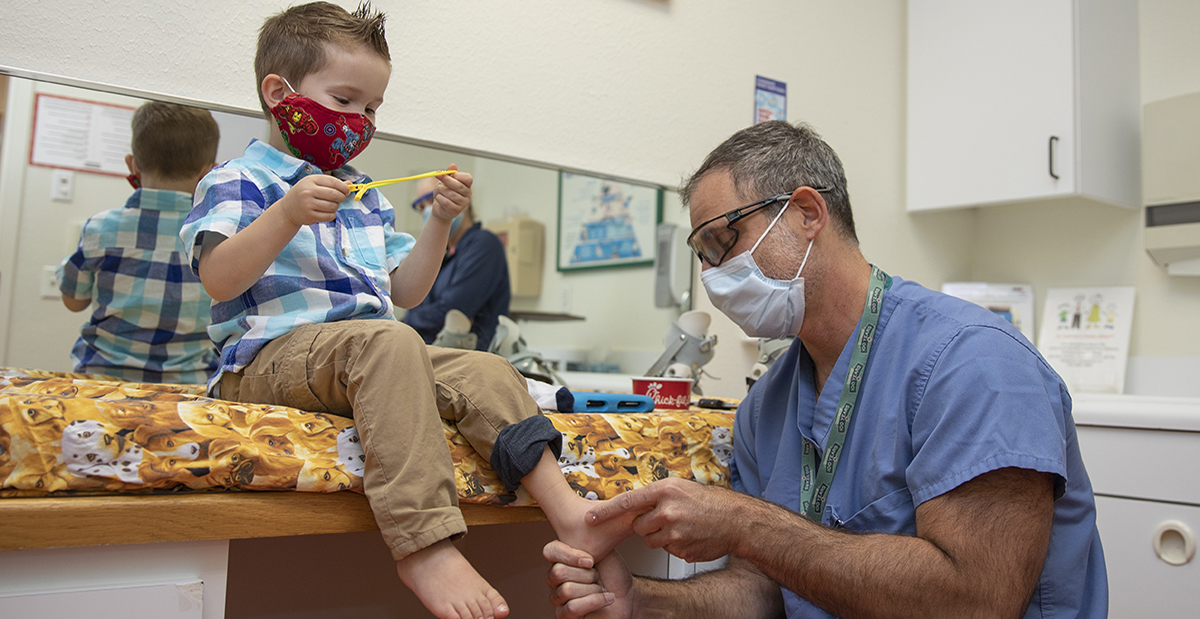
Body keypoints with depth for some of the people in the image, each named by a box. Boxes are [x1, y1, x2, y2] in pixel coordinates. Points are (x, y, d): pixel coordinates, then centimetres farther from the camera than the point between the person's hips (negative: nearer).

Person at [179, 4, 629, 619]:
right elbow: (219, 279, -12)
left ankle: (565, 508, -20)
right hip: (273, 354, -7)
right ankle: (421, 541, -44)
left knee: (485, 369, -14)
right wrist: (288, 214, -24)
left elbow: (404, 291, 23)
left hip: (369, 351, 7)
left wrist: (438, 223, 11)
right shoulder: (238, 179, 5)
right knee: (386, 341, -38)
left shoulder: (365, 197, 26)